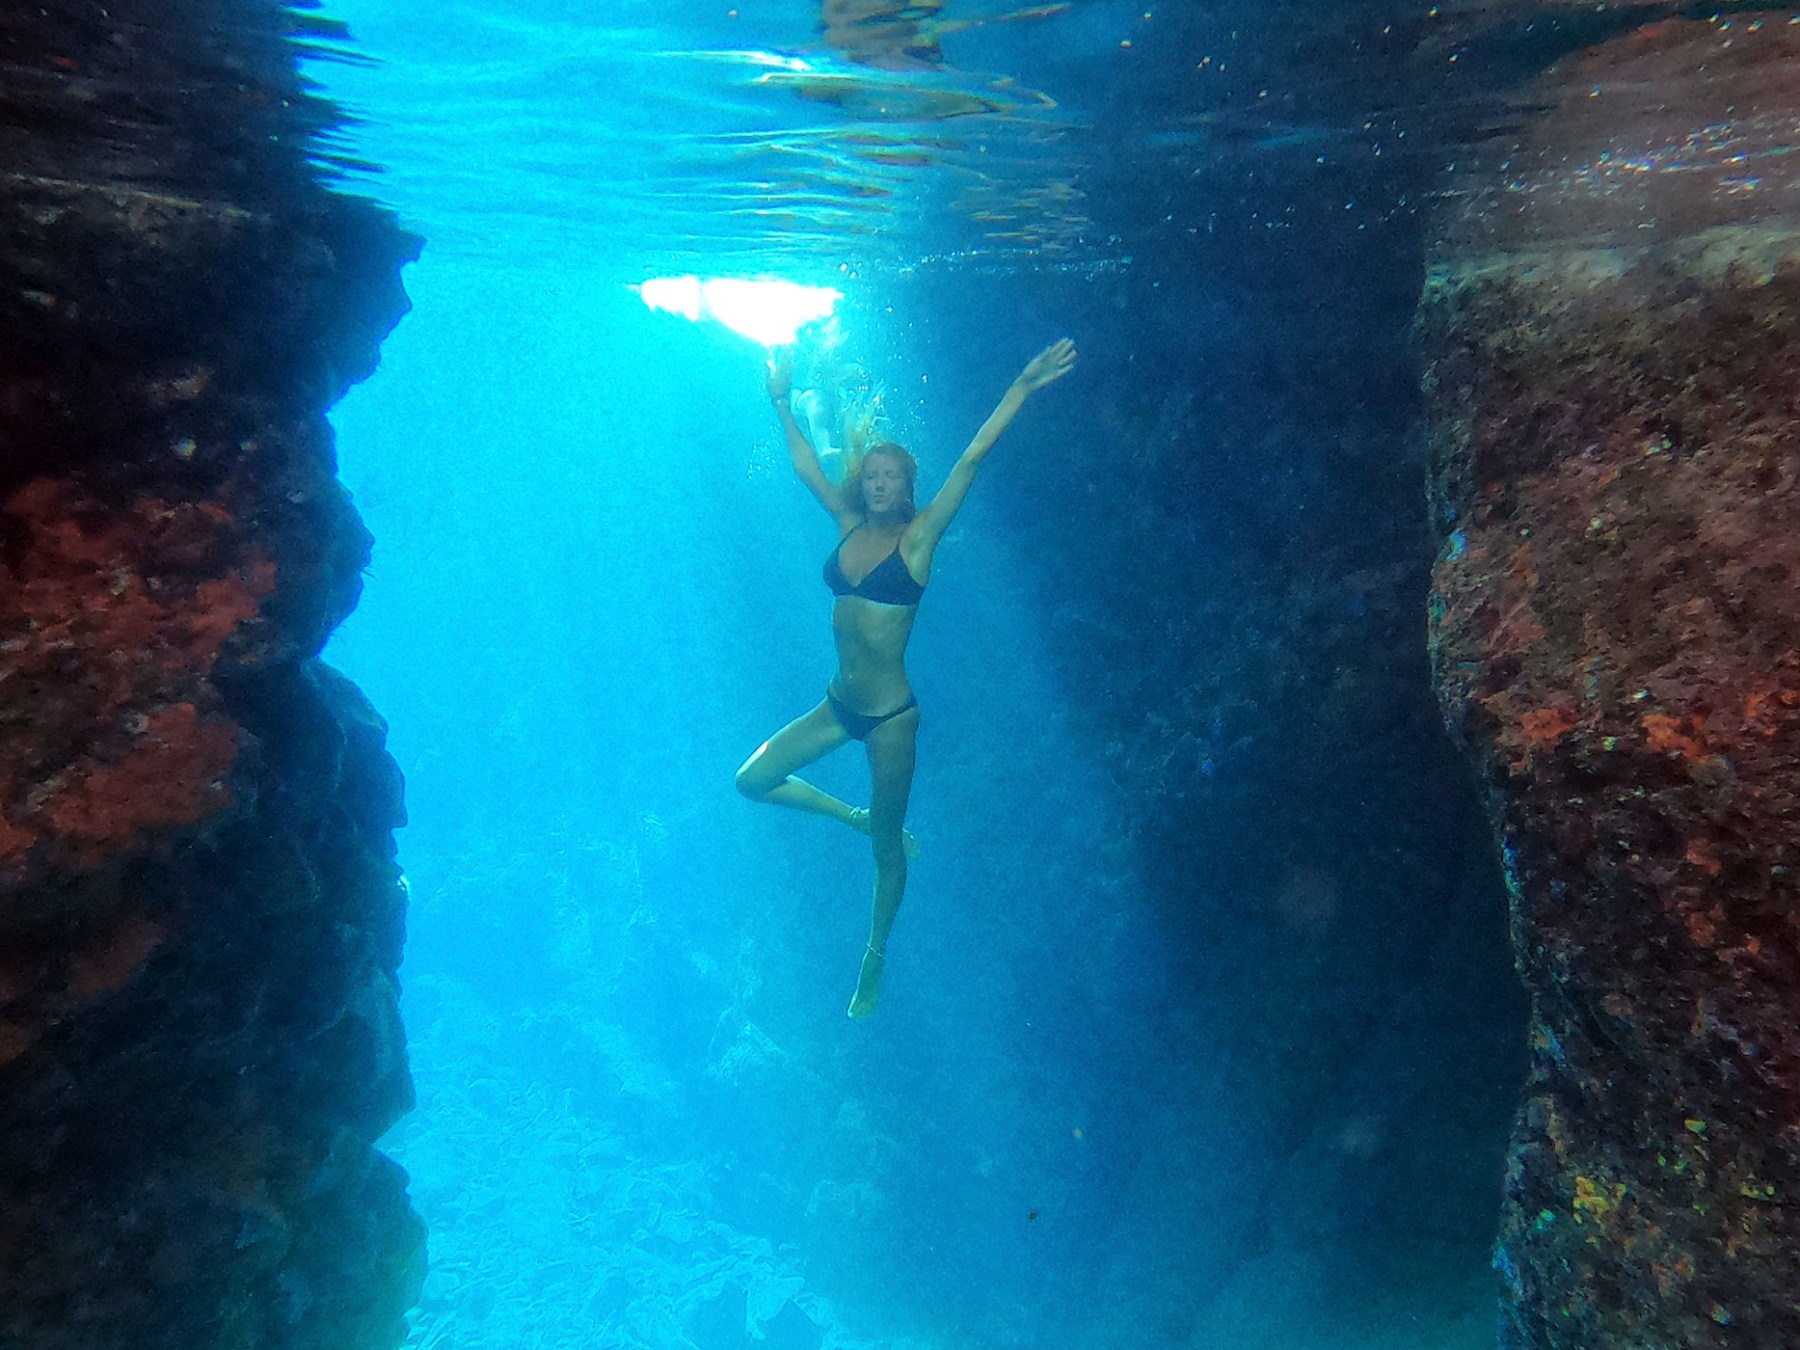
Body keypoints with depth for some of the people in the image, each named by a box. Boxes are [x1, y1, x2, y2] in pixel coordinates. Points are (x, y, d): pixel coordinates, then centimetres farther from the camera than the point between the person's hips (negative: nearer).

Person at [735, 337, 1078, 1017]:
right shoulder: (849, 526, 4)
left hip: (890, 715, -5)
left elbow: (972, 458, -17)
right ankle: (856, 816, 29)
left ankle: (873, 960, 34)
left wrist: (1022, 387, -22)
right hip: (838, 705, 6)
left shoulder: (917, 536, -10)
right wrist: (781, 403, 20)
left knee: (887, 849, 10)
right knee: (753, 781, 10)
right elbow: (805, 464, 15)